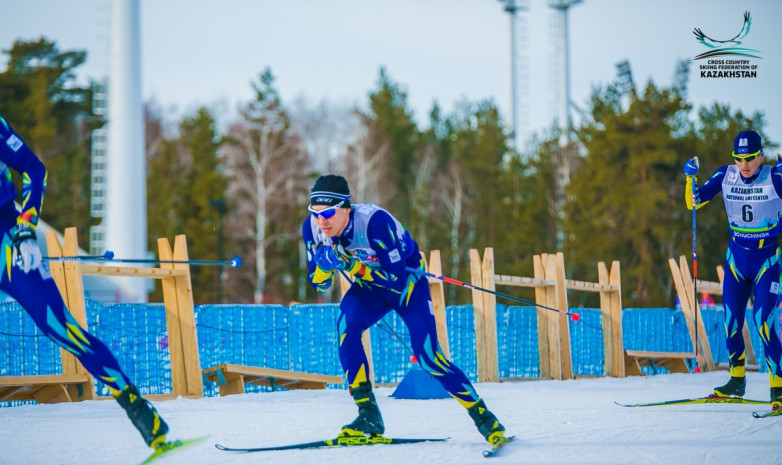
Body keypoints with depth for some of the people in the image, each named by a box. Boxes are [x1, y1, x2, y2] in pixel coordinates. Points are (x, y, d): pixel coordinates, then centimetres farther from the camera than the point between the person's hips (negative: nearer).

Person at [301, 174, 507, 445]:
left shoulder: (375, 222, -36)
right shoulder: (312, 228, -19)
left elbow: (397, 278, -34)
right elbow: (319, 284, -8)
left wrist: (352, 264, -40)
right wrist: (324, 262, -30)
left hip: (407, 282, -4)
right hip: (368, 288, 4)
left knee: (428, 356, -15)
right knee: (346, 326, -27)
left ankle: (483, 417, 2)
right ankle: (368, 416, -22)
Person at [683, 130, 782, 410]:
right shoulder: (725, 176, -4)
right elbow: (694, 202, 0)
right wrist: (690, 177, -16)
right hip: (736, 257, 4)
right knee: (731, 323, 5)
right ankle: (737, 381, 23)